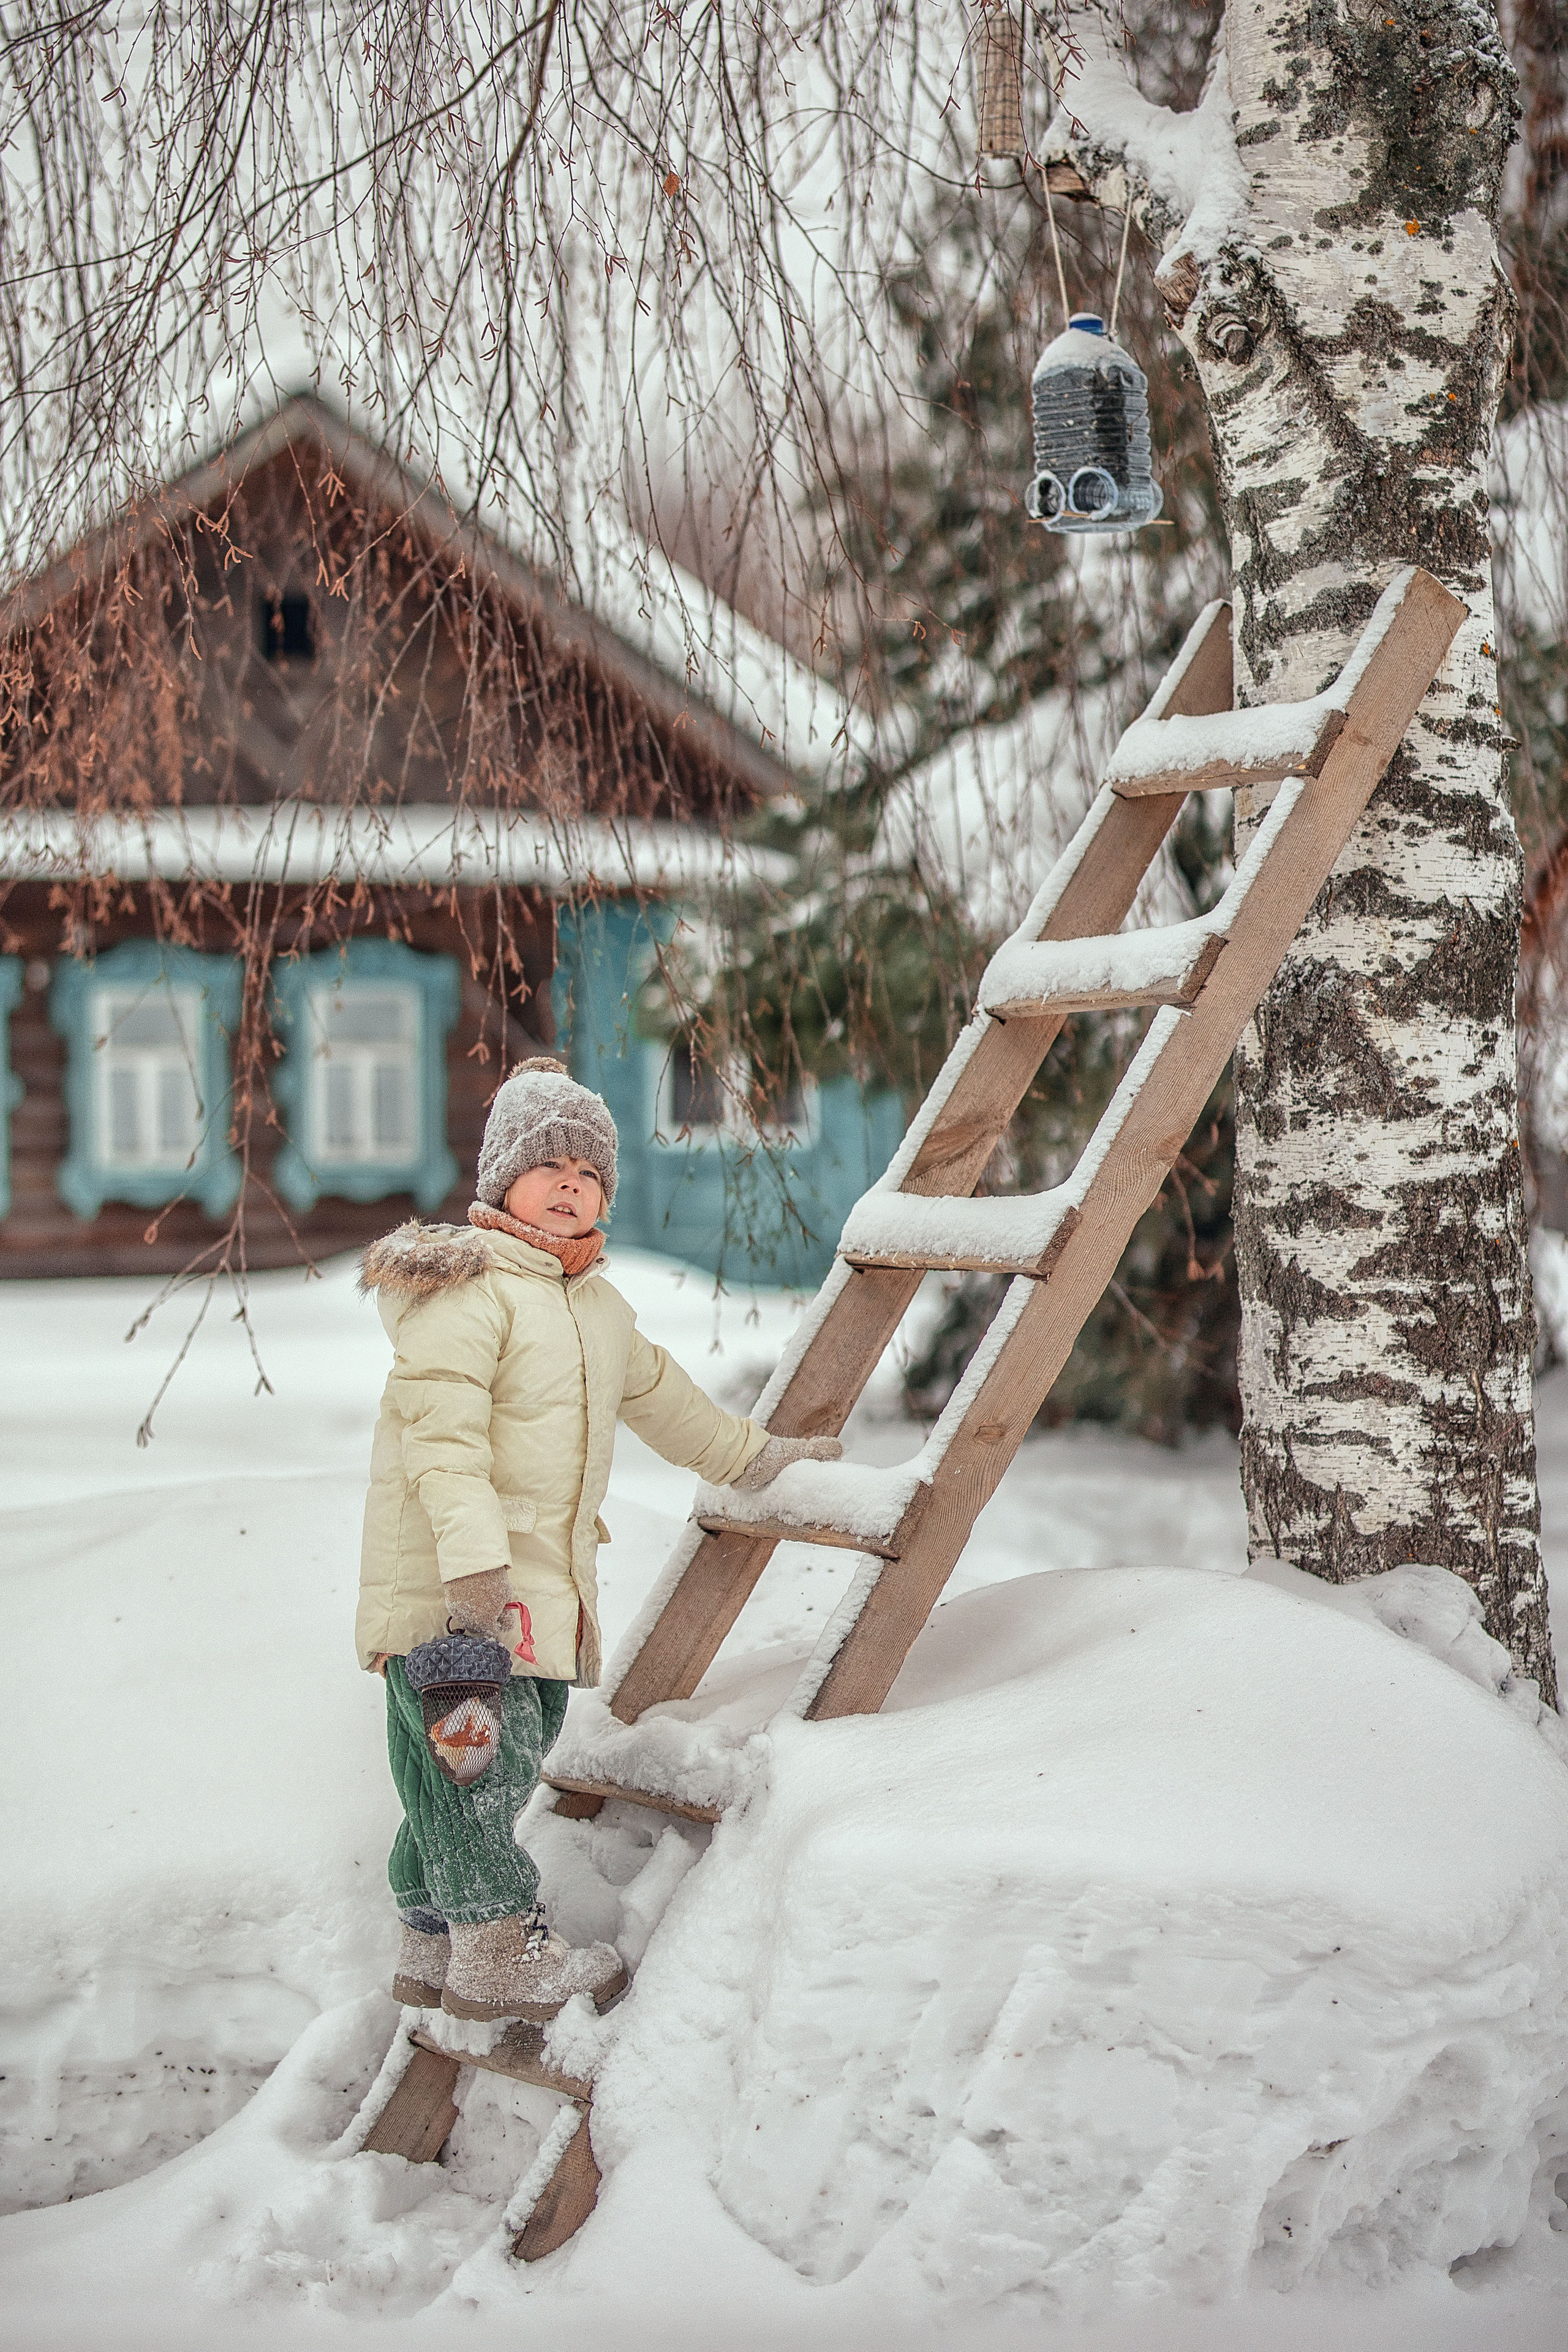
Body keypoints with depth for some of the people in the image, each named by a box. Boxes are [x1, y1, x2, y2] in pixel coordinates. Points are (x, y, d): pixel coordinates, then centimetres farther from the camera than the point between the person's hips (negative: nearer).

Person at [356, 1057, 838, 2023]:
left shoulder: (602, 1310, 20)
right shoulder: (467, 1288, -10)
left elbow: (662, 1396, 36)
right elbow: (442, 1428, -19)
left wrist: (751, 1454, 44)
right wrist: (474, 1559, -28)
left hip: (545, 1585, 9)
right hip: (454, 1586, -9)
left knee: (493, 1765, 10)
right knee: (486, 1756, -10)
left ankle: (435, 1944, 19)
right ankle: (498, 1952, -2)